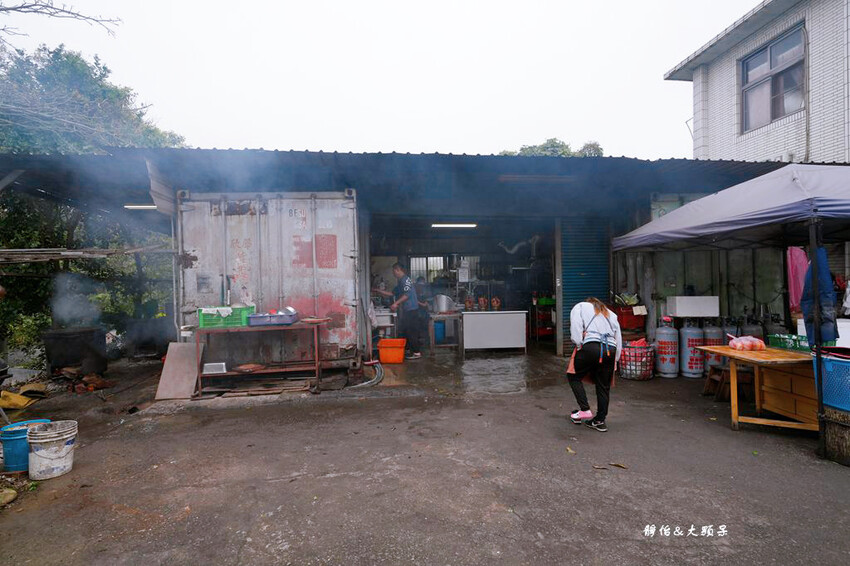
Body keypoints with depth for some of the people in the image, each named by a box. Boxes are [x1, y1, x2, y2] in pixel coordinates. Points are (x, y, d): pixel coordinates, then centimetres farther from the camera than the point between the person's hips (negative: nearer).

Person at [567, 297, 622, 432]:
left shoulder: (580, 307, 21)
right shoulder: (610, 313, 33)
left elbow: (576, 329, 0)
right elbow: (619, 338, 24)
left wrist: (579, 345, 3)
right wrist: (615, 360, 25)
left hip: (591, 346, -5)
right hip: (611, 350, 5)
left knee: (574, 376, 13)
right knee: (604, 386, 12)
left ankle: (585, 410, 3)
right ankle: (600, 421, 19)